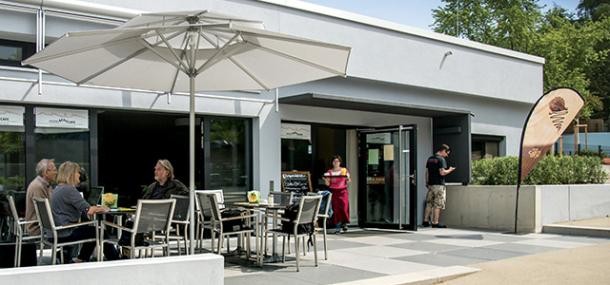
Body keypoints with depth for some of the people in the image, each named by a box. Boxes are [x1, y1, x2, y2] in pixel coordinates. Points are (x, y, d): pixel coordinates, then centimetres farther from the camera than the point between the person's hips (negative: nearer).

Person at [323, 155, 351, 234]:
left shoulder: (344, 170, 6)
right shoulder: (329, 172, 7)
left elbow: (347, 181, 8)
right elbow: (328, 183, 4)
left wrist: (348, 180, -14)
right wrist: (326, 181, -16)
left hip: (342, 191, -1)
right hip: (333, 191, 1)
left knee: (344, 207, -11)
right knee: (335, 209, -3)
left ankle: (344, 223, 14)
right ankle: (337, 227, 4)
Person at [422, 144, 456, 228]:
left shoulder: (430, 159, 12)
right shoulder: (441, 159, -12)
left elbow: (427, 172, 15)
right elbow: (442, 173, -19)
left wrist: (427, 182, 22)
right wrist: (450, 170, -2)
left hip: (430, 184, 7)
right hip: (439, 184, -7)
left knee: (429, 203, 11)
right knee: (437, 205, -1)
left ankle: (425, 221, 12)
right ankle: (435, 223, 0)